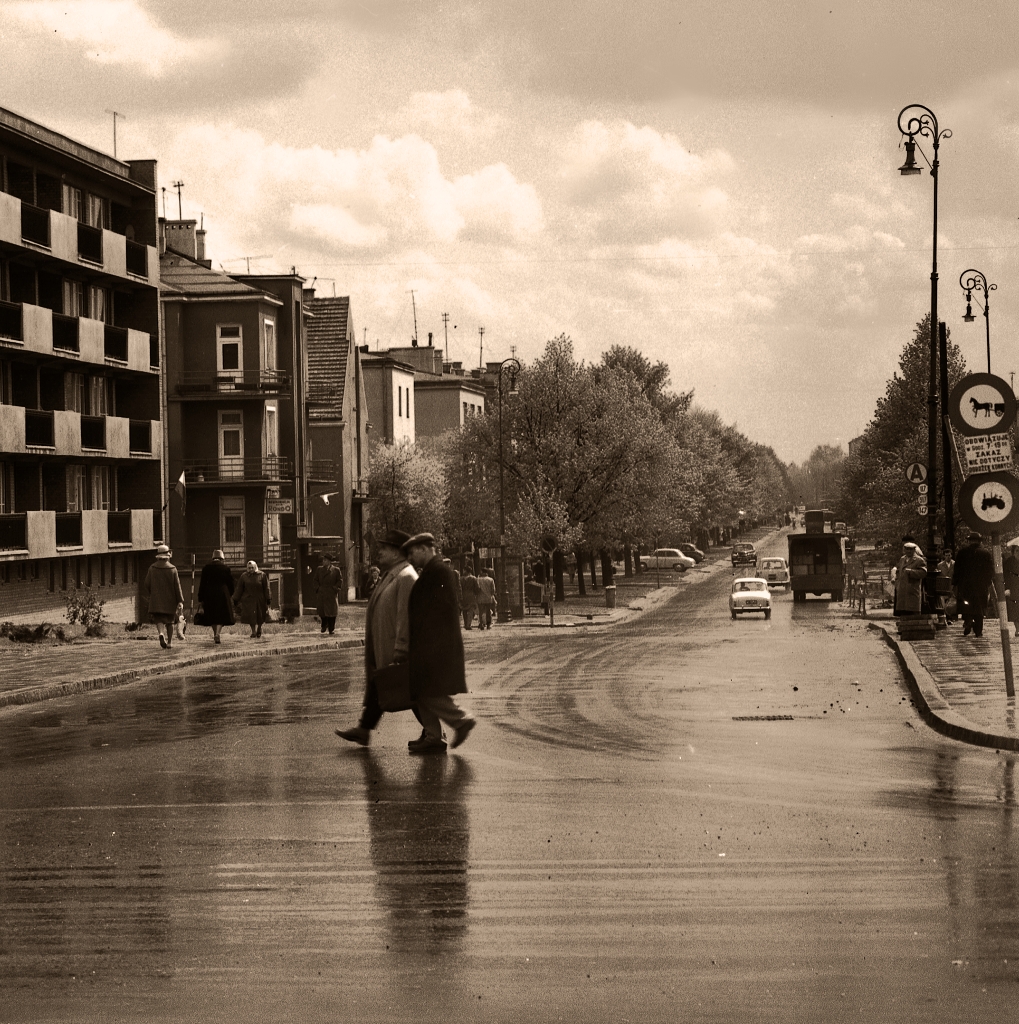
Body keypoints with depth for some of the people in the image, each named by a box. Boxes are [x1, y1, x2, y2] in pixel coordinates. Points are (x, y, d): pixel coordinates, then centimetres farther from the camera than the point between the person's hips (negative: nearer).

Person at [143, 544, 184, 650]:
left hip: (156, 601, -1)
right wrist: (180, 601, -7)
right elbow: (177, 586, -8)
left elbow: (146, 585, 0)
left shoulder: (152, 568, -5)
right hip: (170, 601, 1)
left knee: (158, 619, 0)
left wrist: (148, 596, 19)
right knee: (170, 621, 14)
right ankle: (169, 642, 18)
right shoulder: (172, 569, -7)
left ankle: (161, 633, -30)